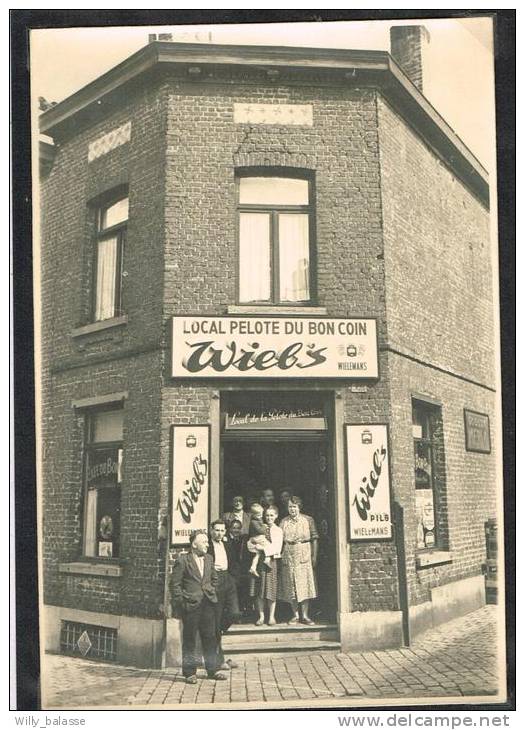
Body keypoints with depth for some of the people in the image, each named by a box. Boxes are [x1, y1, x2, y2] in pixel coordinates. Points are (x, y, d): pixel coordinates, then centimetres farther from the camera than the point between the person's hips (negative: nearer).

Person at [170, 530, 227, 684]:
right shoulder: (182, 560, -7)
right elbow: (175, 584, -7)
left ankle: (213, 670, 20)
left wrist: (212, 594, 13)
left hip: (208, 603, 5)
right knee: (189, 639, 4)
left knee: (210, 638, 10)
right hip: (190, 605, -5)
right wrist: (180, 603, -10)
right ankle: (190, 672, 13)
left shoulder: (209, 559, 11)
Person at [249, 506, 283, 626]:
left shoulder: (278, 530, 5)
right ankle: (261, 616, 8)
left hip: (271, 561, -2)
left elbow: (277, 548, -5)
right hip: (258, 561, 2)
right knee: (258, 590, 0)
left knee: (270, 589, 0)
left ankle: (271, 616, 10)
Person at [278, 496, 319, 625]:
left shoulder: (308, 520, 3)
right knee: (291, 586, 3)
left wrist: (314, 556, -4)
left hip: (304, 556, -1)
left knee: (305, 584, -3)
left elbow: (314, 539, 2)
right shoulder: (283, 521, 7)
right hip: (288, 557, 2)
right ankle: (295, 615, 13)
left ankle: (305, 615, 3)